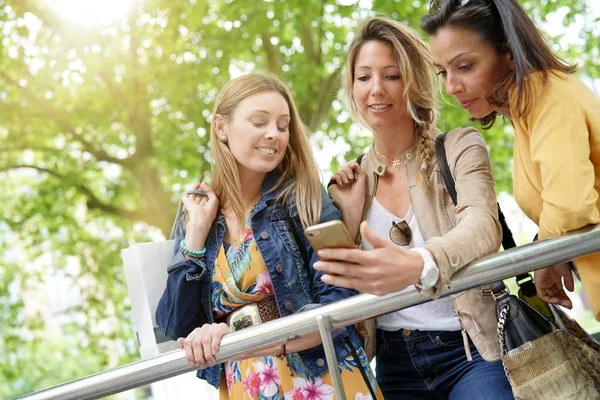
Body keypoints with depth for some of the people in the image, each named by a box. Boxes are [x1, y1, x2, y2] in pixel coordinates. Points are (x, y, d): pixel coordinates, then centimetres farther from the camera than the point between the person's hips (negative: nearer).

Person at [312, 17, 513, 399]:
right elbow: (341, 281, 5)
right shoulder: (353, 182, 6)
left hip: (470, 352, -3)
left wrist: (420, 265, -44)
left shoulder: (459, 148, -5)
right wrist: (349, 210, -7)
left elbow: (482, 225, -24)